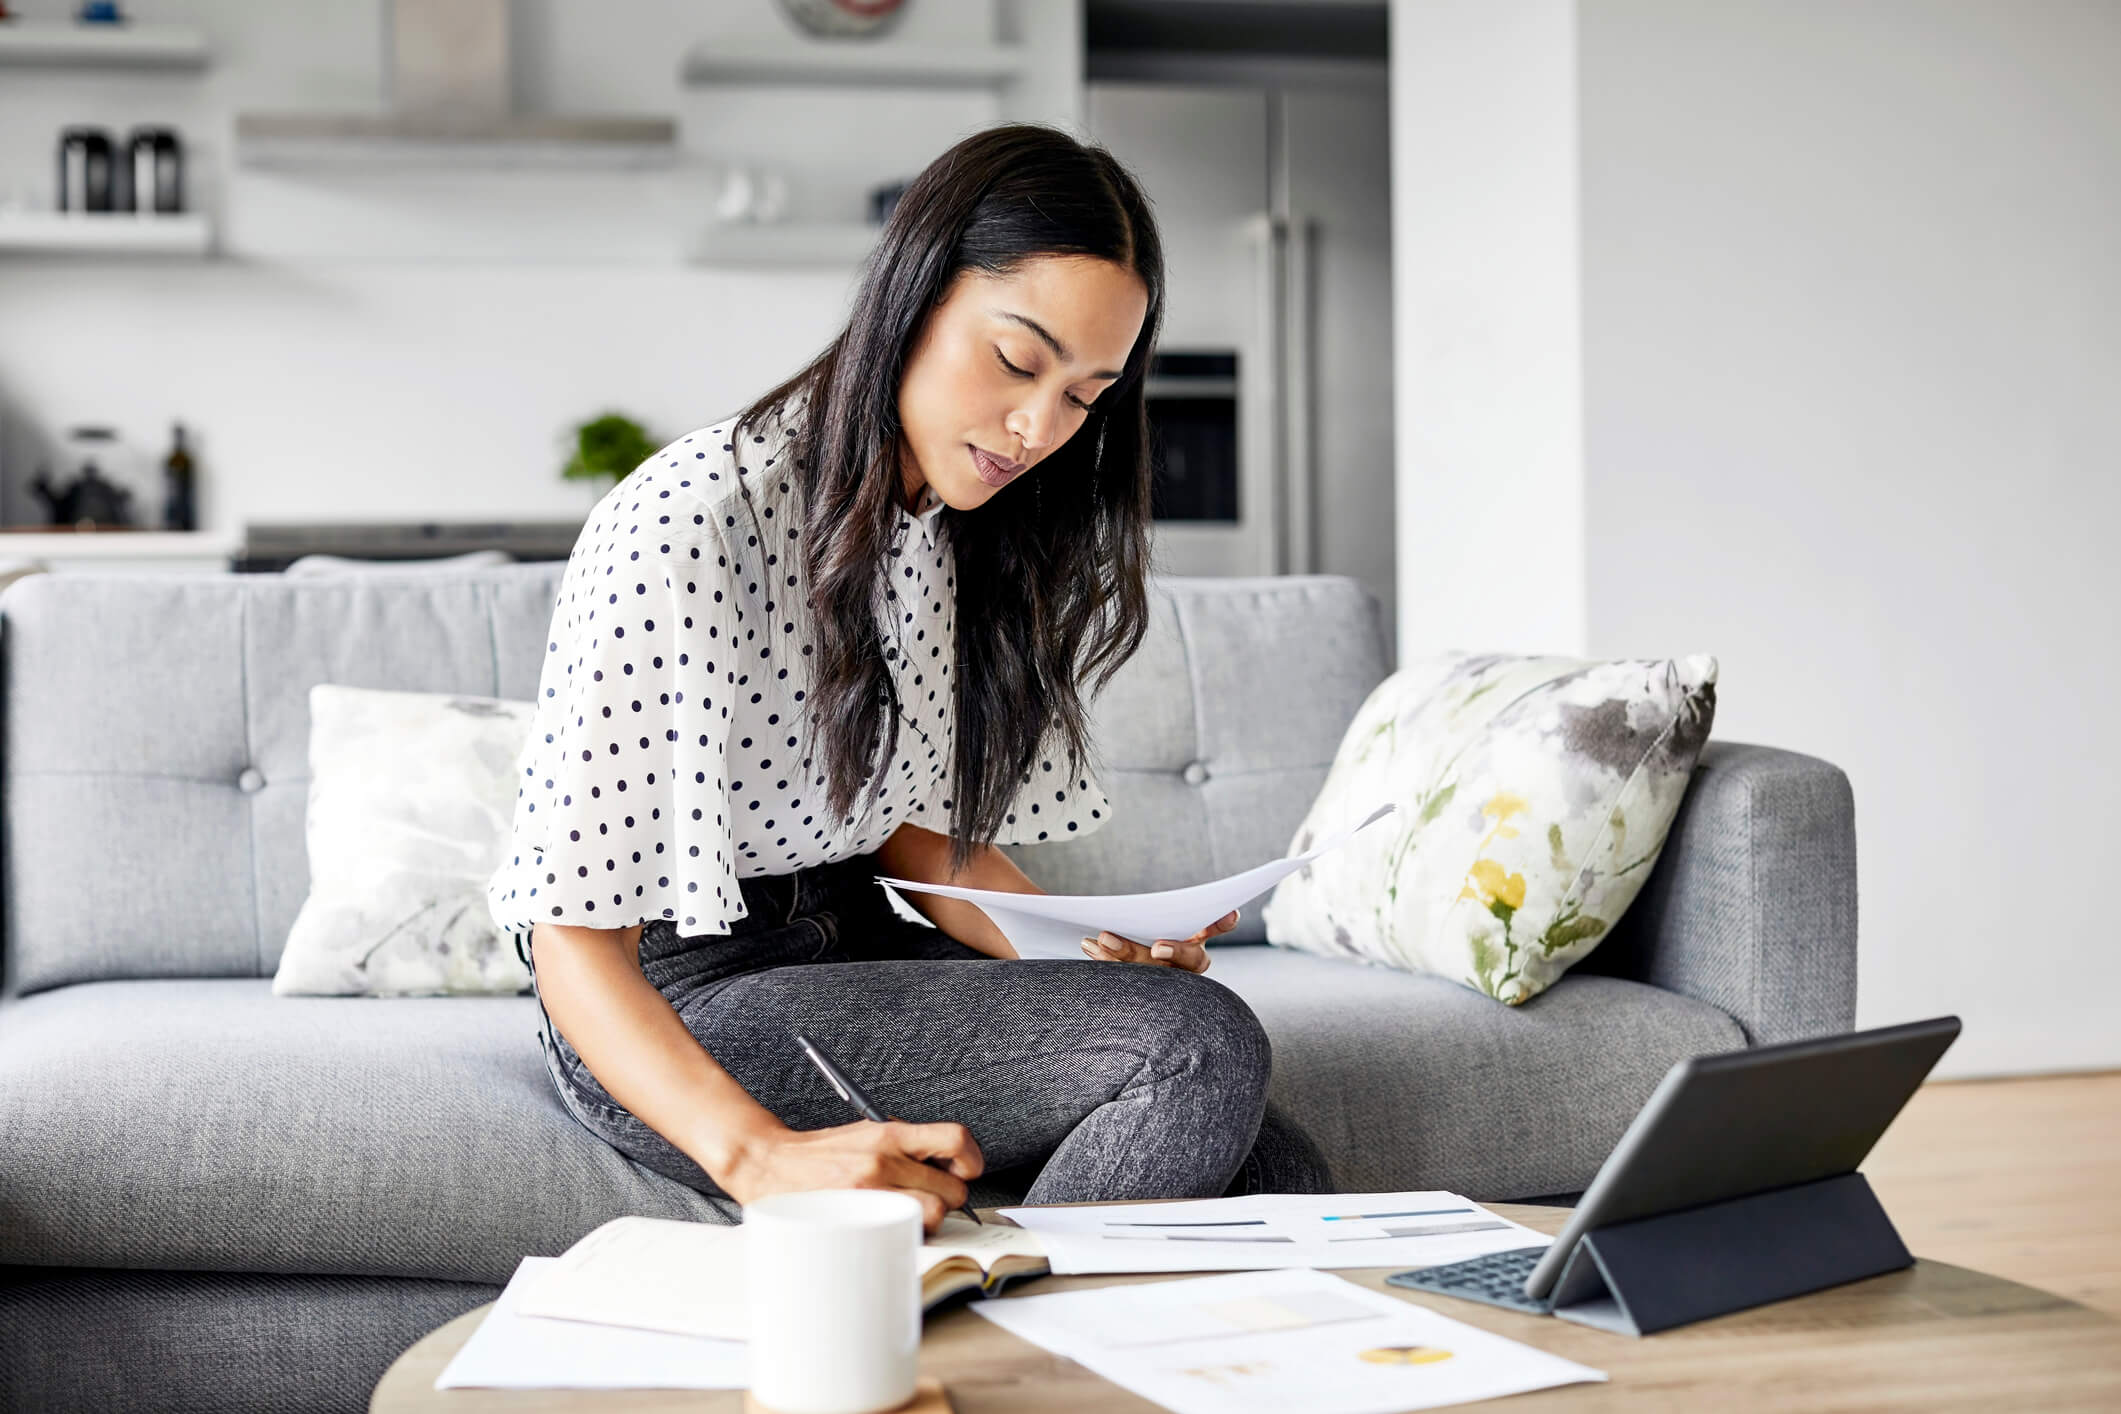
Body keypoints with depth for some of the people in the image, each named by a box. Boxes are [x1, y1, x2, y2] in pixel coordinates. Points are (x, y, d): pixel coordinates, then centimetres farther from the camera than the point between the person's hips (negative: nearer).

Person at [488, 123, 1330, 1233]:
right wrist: (762, 1157, -41)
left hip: (856, 950, 8)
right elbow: (575, 936, -25)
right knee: (1203, 1046, -23)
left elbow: (916, 825, 11)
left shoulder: (955, 526, 5)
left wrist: (1093, 952, -8)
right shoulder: (680, 529, -22)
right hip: (676, 1007, -7)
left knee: (1276, 1180, -11)